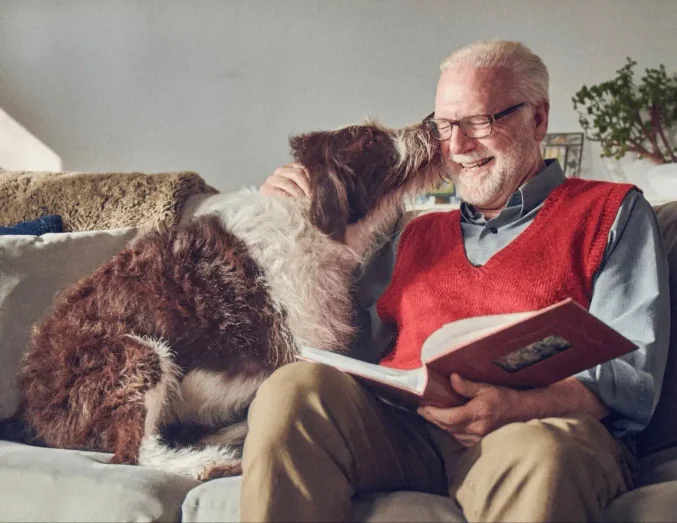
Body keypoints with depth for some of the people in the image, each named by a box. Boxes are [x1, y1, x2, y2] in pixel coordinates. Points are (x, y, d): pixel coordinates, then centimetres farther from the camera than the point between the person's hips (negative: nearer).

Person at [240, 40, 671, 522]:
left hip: (547, 427, -4)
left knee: (537, 454, -40)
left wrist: (519, 406, -19)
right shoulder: (420, 234, 28)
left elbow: (632, 374, 1)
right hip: (404, 425, 5)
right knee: (292, 390, -24)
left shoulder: (611, 213, 13)